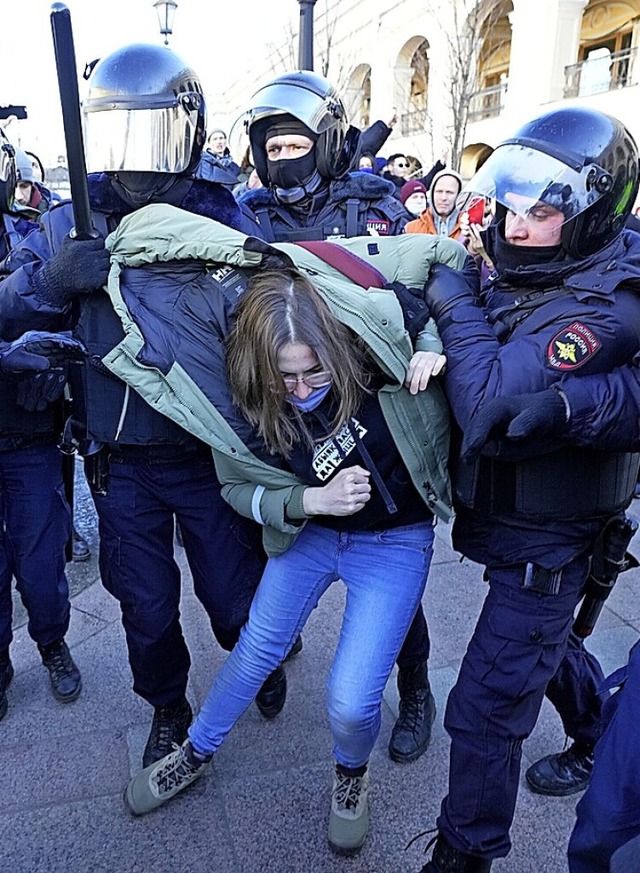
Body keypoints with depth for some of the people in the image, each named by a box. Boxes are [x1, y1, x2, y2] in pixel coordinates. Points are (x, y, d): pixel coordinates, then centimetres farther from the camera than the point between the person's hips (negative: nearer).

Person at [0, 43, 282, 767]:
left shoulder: (224, 220, -6)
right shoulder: (70, 224, -1)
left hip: (211, 453, -1)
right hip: (120, 458, 2)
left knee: (235, 594, 14)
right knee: (145, 605, 17)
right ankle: (167, 710, 47)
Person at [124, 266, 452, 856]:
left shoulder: (376, 327, -26)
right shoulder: (249, 398, -20)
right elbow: (239, 487, -6)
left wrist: (435, 351, -27)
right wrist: (312, 500, -24)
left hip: (394, 541, -2)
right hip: (311, 532, 3)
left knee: (350, 701, -6)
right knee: (255, 651, 17)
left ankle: (352, 773, 33)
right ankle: (196, 753, 47)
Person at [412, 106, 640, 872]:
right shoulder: (524, 274, 0)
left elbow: (494, 411, -38)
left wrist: (459, 311, -26)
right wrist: (442, 346, -13)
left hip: (544, 542, -9)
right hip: (506, 517, 9)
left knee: (485, 710, 0)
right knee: (538, 640, 33)